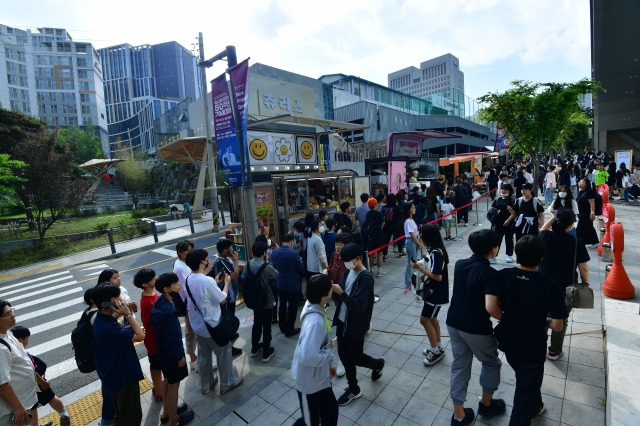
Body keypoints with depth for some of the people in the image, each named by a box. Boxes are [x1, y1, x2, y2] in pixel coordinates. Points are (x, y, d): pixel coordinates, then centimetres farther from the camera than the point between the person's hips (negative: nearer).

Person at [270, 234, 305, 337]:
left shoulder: (274, 252, -6)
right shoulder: (293, 253, -23)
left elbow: (274, 266, 8)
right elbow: (301, 269, -13)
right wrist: (300, 262, 7)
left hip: (279, 283, 6)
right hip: (293, 284, -6)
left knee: (282, 305, 22)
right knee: (292, 307, 10)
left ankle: (283, 327, 35)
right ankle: (289, 330, 21)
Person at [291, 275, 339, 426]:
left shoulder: (316, 309, -7)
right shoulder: (315, 321, -37)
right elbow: (308, 357, -41)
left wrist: (331, 362, 7)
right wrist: (329, 351, -24)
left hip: (319, 376, 8)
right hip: (310, 381, -8)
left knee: (331, 411, 25)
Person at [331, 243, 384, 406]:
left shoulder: (366, 278, -22)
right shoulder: (348, 273, 3)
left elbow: (359, 306, -27)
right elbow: (339, 298, 7)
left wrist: (340, 292, -32)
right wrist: (333, 292, -14)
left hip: (356, 325, -7)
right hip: (342, 322, 7)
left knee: (356, 357, 9)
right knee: (344, 355, 15)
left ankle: (378, 364, 40)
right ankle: (353, 388, 35)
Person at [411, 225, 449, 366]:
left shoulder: (436, 253, -27)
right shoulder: (436, 250, 2)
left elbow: (437, 277, -27)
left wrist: (420, 268, -23)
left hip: (436, 293, -9)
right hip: (434, 291, 9)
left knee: (424, 319, 1)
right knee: (431, 318, 19)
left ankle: (435, 351, 17)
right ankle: (438, 348, 34)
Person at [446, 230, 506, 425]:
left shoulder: (459, 264, -1)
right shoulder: (490, 274, -21)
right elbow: (490, 307, -29)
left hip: (454, 323, 5)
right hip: (476, 328, -5)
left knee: (459, 366, 18)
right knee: (491, 363, 24)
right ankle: (486, 404, 43)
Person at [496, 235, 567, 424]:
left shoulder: (503, 276, -18)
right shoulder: (551, 286, -24)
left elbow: (493, 309, -16)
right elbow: (557, 326, -19)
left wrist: (507, 320, 3)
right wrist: (545, 321, 2)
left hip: (508, 341, 5)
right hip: (532, 346, -4)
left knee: (523, 378, 34)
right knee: (527, 387, 20)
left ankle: (534, 407, 64)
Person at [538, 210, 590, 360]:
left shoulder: (545, 237, -10)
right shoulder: (576, 242, -15)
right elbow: (583, 268, -8)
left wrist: (553, 217, 10)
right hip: (566, 289, -1)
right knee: (561, 320, 16)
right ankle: (554, 351, 30)